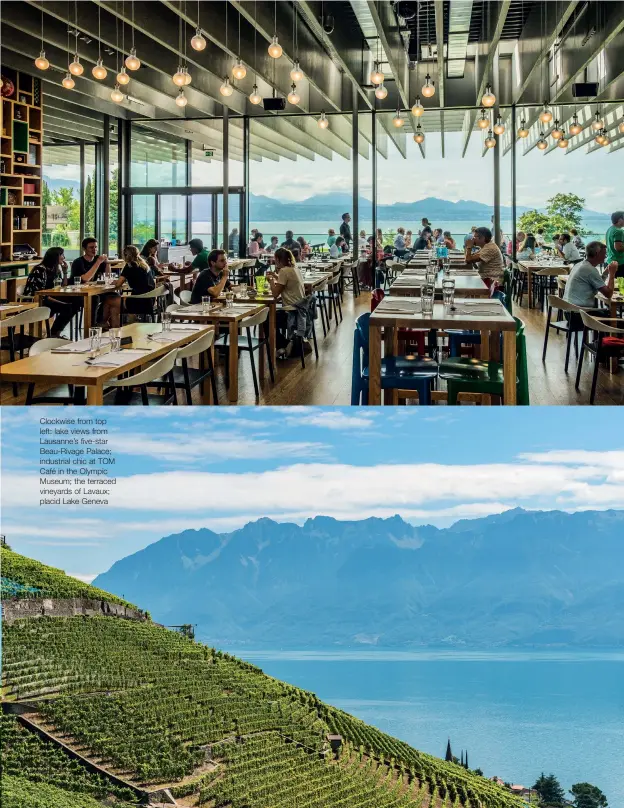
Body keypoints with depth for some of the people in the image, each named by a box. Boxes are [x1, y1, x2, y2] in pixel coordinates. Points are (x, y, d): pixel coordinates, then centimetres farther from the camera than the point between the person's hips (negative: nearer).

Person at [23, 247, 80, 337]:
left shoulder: (57, 269, 11)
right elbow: (39, 293, -21)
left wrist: (65, 271, 5)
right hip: (35, 301, -9)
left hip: (48, 298, 9)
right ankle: (53, 335, -11)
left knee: (75, 304, -8)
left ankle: (57, 332, 1)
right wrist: (60, 302, -24)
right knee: (66, 308, -26)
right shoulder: (40, 270, -15)